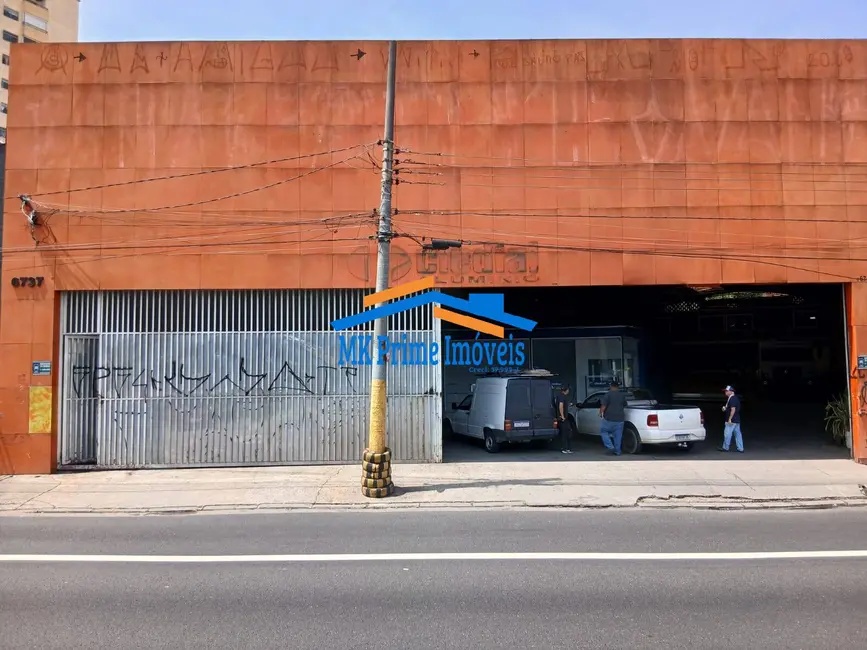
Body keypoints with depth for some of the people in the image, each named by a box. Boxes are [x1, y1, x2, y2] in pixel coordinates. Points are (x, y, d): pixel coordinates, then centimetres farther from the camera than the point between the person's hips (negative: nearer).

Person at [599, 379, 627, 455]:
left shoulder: (608, 394, -10)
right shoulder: (622, 395, 8)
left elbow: (603, 406, -15)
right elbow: (624, 406, 20)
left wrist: (600, 413, 1)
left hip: (609, 418, -5)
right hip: (620, 419, 5)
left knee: (603, 431, 11)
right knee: (618, 435, 11)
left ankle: (610, 447, 0)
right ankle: (617, 451, 14)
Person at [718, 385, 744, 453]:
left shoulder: (732, 399, -17)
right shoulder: (735, 398, 15)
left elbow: (733, 410, -23)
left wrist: (729, 419, -23)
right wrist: (725, 408, 11)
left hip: (732, 421, -10)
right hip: (737, 420, 10)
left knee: (728, 434, -1)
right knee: (738, 434, 9)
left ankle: (725, 447, 8)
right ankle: (740, 448, 11)